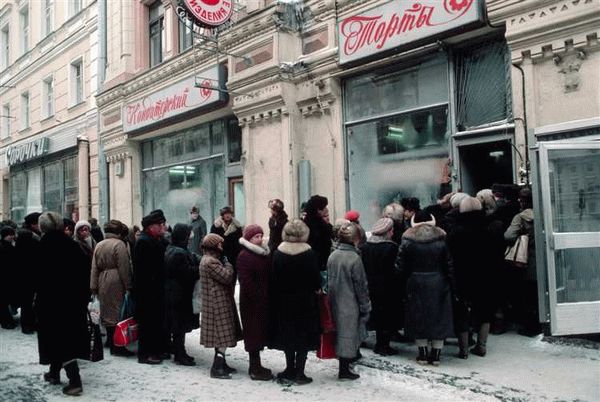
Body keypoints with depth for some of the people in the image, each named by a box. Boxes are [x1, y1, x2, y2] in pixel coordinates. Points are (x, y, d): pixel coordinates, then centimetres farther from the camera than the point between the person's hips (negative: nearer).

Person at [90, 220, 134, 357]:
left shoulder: (98, 245, 11)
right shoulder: (119, 244, -10)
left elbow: (94, 268, 11)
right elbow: (124, 268, -14)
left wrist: (94, 286, 13)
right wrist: (128, 285, -9)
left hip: (103, 282, 7)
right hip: (116, 283, -7)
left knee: (107, 312, 16)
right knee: (117, 312, -4)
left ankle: (110, 339, 27)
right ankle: (116, 345, -4)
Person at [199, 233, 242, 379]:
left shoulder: (211, 260, 15)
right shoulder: (210, 262, -19)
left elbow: (226, 277, 19)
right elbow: (226, 277, -22)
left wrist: (225, 263, 5)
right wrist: (228, 264, -6)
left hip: (220, 303, 11)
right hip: (218, 304, -11)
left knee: (221, 336, 16)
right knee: (222, 335, -9)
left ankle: (221, 364, 24)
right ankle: (217, 368, -7)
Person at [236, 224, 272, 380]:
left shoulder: (264, 254, 14)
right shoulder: (244, 256, -13)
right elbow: (245, 281, -19)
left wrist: (267, 296, 8)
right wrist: (259, 296, -20)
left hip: (264, 301, 8)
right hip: (252, 301, -8)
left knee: (260, 332, 13)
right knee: (254, 333, -1)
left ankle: (255, 366, 24)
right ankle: (255, 369, 7)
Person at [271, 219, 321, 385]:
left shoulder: (278, 253, -6)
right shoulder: (309, 253, -14)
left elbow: (274, 278, -5)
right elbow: (315, 277, -11)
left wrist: (276, 299, 4)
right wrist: (317, 288, 9)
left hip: (284, 301, 3)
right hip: (305, 301, -3)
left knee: (288, 334, 15)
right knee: (304, 335, 7)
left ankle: (290, 369, 22)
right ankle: (299, 373, 8)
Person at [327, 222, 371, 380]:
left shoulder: (332, 256, 0)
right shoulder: (354, 258, -17)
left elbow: (329, 280, 8)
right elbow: (361, 285, -12)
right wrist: (365, 306, -2)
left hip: (335, 302, 6)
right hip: (350, 304, -6)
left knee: (341, 333, 16)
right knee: (348, 333, 3)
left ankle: (345, 362, 28)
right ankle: (344, 370, 11)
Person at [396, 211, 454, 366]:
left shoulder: (408, 240, -6)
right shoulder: (441, 239, -5)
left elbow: (400, 266, -5)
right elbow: (449, 265, -4)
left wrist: (408, 278, 11)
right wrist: (452, 285, 3)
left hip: (416, 285, 0)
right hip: (438, 284, 0)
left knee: (419, 318, 10)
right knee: (438, 318, 10)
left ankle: (423, 355, 15)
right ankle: (436, 355, 14)